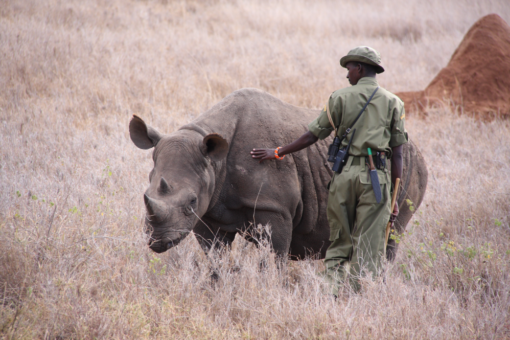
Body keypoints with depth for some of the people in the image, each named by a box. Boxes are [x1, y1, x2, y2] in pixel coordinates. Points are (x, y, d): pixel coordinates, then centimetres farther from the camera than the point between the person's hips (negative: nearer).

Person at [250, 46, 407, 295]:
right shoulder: (393, 102, 8)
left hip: (344, 173, 0)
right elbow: (397, 152, 5)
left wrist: (278, 153, 18)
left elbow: (313, 135, 6)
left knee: (339, 245, 10)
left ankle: (332, 295, 3)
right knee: (368, 249, -1)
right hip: (376, 176, 0)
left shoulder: (341, 97, 5)